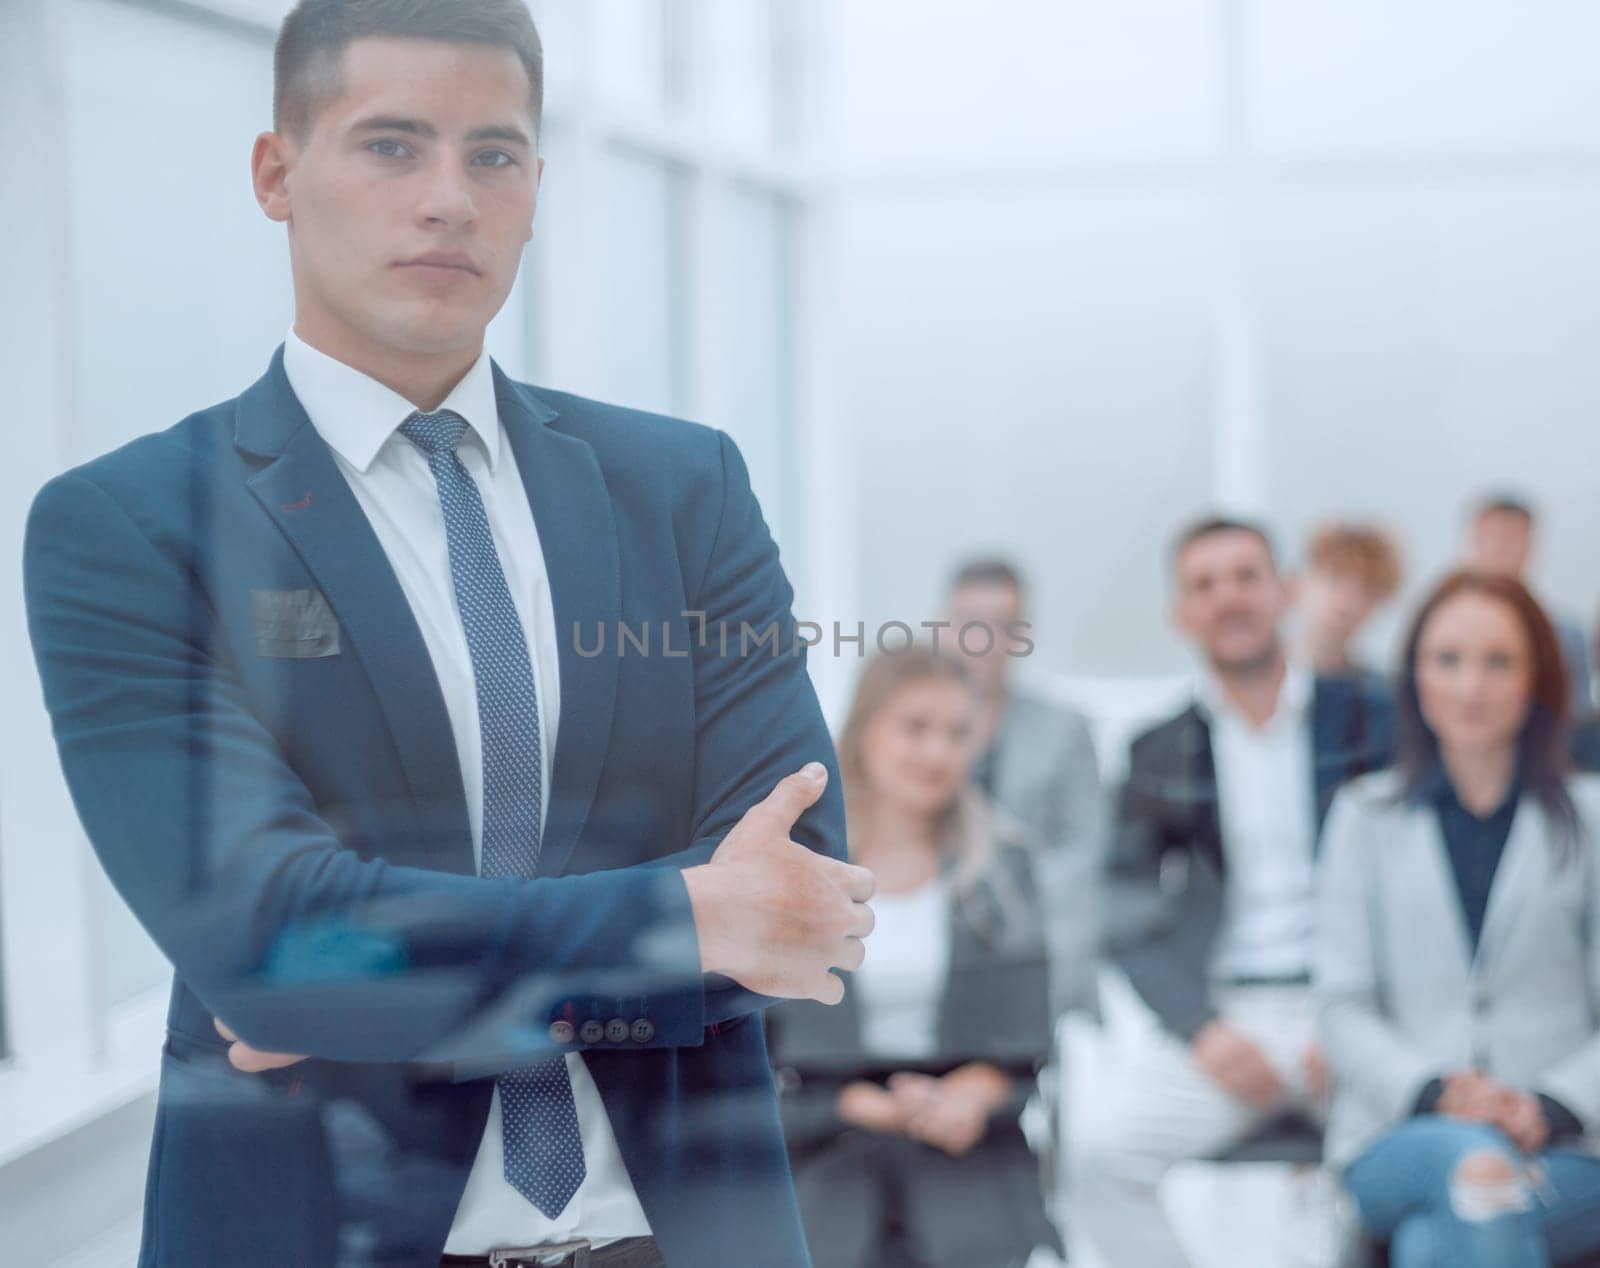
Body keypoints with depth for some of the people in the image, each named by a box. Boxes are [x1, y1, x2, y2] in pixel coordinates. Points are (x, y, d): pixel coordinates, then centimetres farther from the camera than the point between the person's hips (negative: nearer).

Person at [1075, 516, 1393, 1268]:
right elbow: (1132, 919, 8)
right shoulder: (1160, 752, 11)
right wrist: (1202, 1031, -8)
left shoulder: (1366, 721, 7)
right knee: (1100, 1147, -24)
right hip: (1217, 1014, 2)